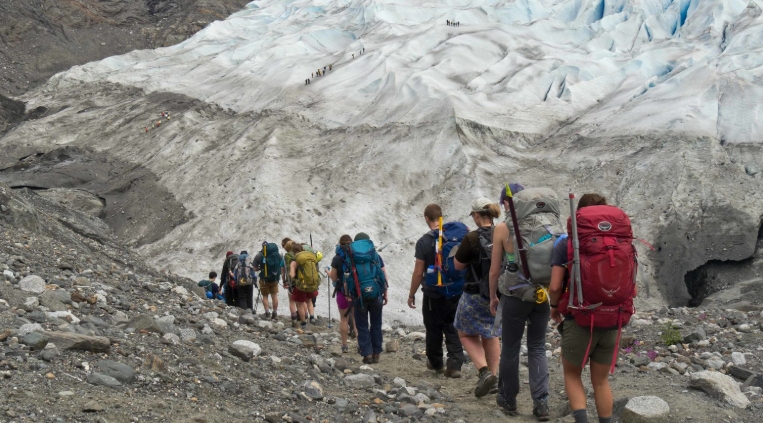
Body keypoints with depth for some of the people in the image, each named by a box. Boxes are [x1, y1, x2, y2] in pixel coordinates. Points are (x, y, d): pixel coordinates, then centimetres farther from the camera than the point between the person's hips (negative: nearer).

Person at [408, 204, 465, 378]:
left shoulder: (424, 242, -12)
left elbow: (418, 272, -11)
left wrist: (411, 294, 0)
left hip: (433, 295, -3)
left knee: (434, 330, 13)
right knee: (453, 329, 6)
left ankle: (436, 363, 27)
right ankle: (454, 365, -2)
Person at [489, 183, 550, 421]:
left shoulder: (502, 229, -7)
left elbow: (495, 270, -4)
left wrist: (493, 297, 10)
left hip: (515, 295, -3)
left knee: (510, 348, 12)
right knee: (537, 348, 11)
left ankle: (508, 400, 25)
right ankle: (541, 403, 1)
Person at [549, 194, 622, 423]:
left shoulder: (566, 245, -7)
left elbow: (555, 286, -14)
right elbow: (632, 290, 2)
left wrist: (554, 307, 6)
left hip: (579, 322, -3)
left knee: (572, 375, 16)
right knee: (601, 380, 19)